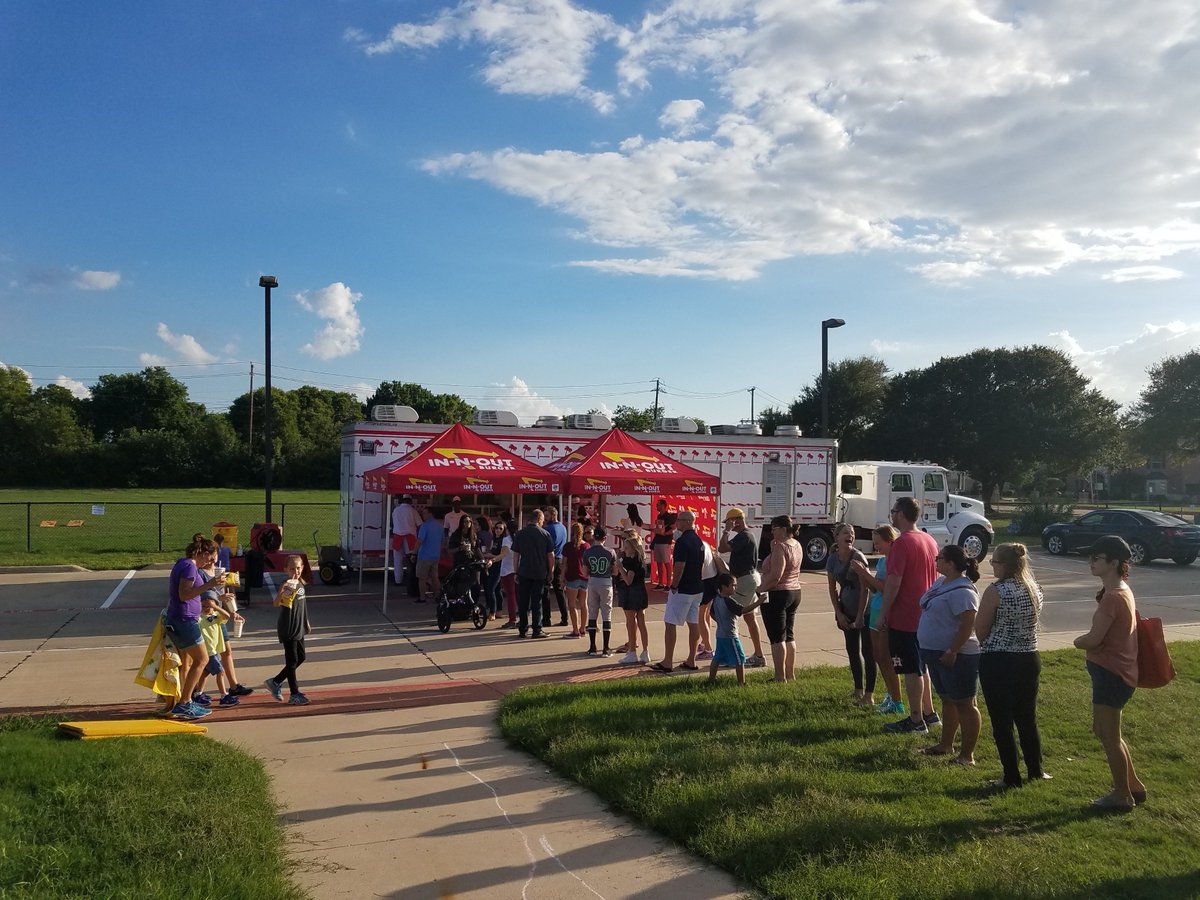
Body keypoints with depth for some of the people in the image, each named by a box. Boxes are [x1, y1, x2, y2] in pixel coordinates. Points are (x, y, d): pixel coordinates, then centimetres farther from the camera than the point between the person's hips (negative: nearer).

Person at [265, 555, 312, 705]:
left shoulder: (300, 584, 7)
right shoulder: (287, 587, -17)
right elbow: (276, 603, -35)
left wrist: (306, 622, 26)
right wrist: (282, 591, -53)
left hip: (299, 628, 9)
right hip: (288, 629, -9)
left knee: (301, 657, 15)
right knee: (292, 661, -2)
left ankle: (276, 682, 26)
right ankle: (294, 694, 7)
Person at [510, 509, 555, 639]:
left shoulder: (520, 534, 1)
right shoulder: (545, 534, -2)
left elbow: (515, 555, 2)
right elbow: (551, 556, -1)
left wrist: (516, 572, 9)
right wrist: (550, 572, 9)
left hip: (524, 573, 1)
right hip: (540, 573, -1)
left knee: (522, 602, 7)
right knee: (537, 602, 4)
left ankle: (522, 630, 11)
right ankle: (537, 630, 4)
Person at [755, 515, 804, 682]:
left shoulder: (780, 547, -19)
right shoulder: (797, 545, 9)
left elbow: (775, 576, -26)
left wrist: (759, 590, -17)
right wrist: (774, 545, 12)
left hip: (777, 594, -9)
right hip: (795, 593, 10)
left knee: (777, 638, -3)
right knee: (789, 636, 16)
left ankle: (780, 677, -1)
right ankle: (791, 675, 22)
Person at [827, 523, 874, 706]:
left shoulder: (858, 557, -18)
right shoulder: (833, 559, -1)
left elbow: (865, 588, -18)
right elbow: (833, 588, 7)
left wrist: (860, 617, -17)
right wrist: (838, 613, 2)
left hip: (864, 610, -6)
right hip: (847, 611, 6)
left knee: (867, 652, -4)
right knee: (852, 650, 12)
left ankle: (869, 695, 0)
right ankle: (858, 691, 24)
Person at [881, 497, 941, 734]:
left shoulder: (902, 543, -18)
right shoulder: (930, 541, 10)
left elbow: (894, 582, -22)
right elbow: (936, 577, 17)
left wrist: (883, 613, -15)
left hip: (904, 617, -9)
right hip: (925, 615, 9)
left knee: (911, 670, -2)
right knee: (921, 666, 19)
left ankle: (916, 721, 5)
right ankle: (929, 713, 27)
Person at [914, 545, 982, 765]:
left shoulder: (962, 591, -22)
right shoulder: (941, 582, 10)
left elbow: (968, 624, -26)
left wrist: (952, 651, -27)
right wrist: (927, 649, 20)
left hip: (956, 657, -10)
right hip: (937, 653, 10)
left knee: (964, 704, 0)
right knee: (947, 699, 20)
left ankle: (967, 755, 8)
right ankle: (946, 744, 32)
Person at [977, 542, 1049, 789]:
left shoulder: (995, 590, -17)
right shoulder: (1034, 587, 3)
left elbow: (980, 631, -12)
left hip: (997, 662, -7)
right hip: (1029, 658, 7)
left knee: (1002, 722, 5)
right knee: (1027, 718, 19)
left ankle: (1012, 778, 11)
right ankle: (1036, 771, 30)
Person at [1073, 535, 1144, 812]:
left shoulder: (1113, 597, -23)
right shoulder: (1121, 591, 10)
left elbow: (1093, 639, -21)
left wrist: (1077, 641, -1)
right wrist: (1085, 640, 1)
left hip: (1110, 674, -10)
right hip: (1114, 671, 10)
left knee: (1109, 737, 4)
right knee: (1103, 730, 21)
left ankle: (1122, 796, 18)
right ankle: (1134, 786, 32)